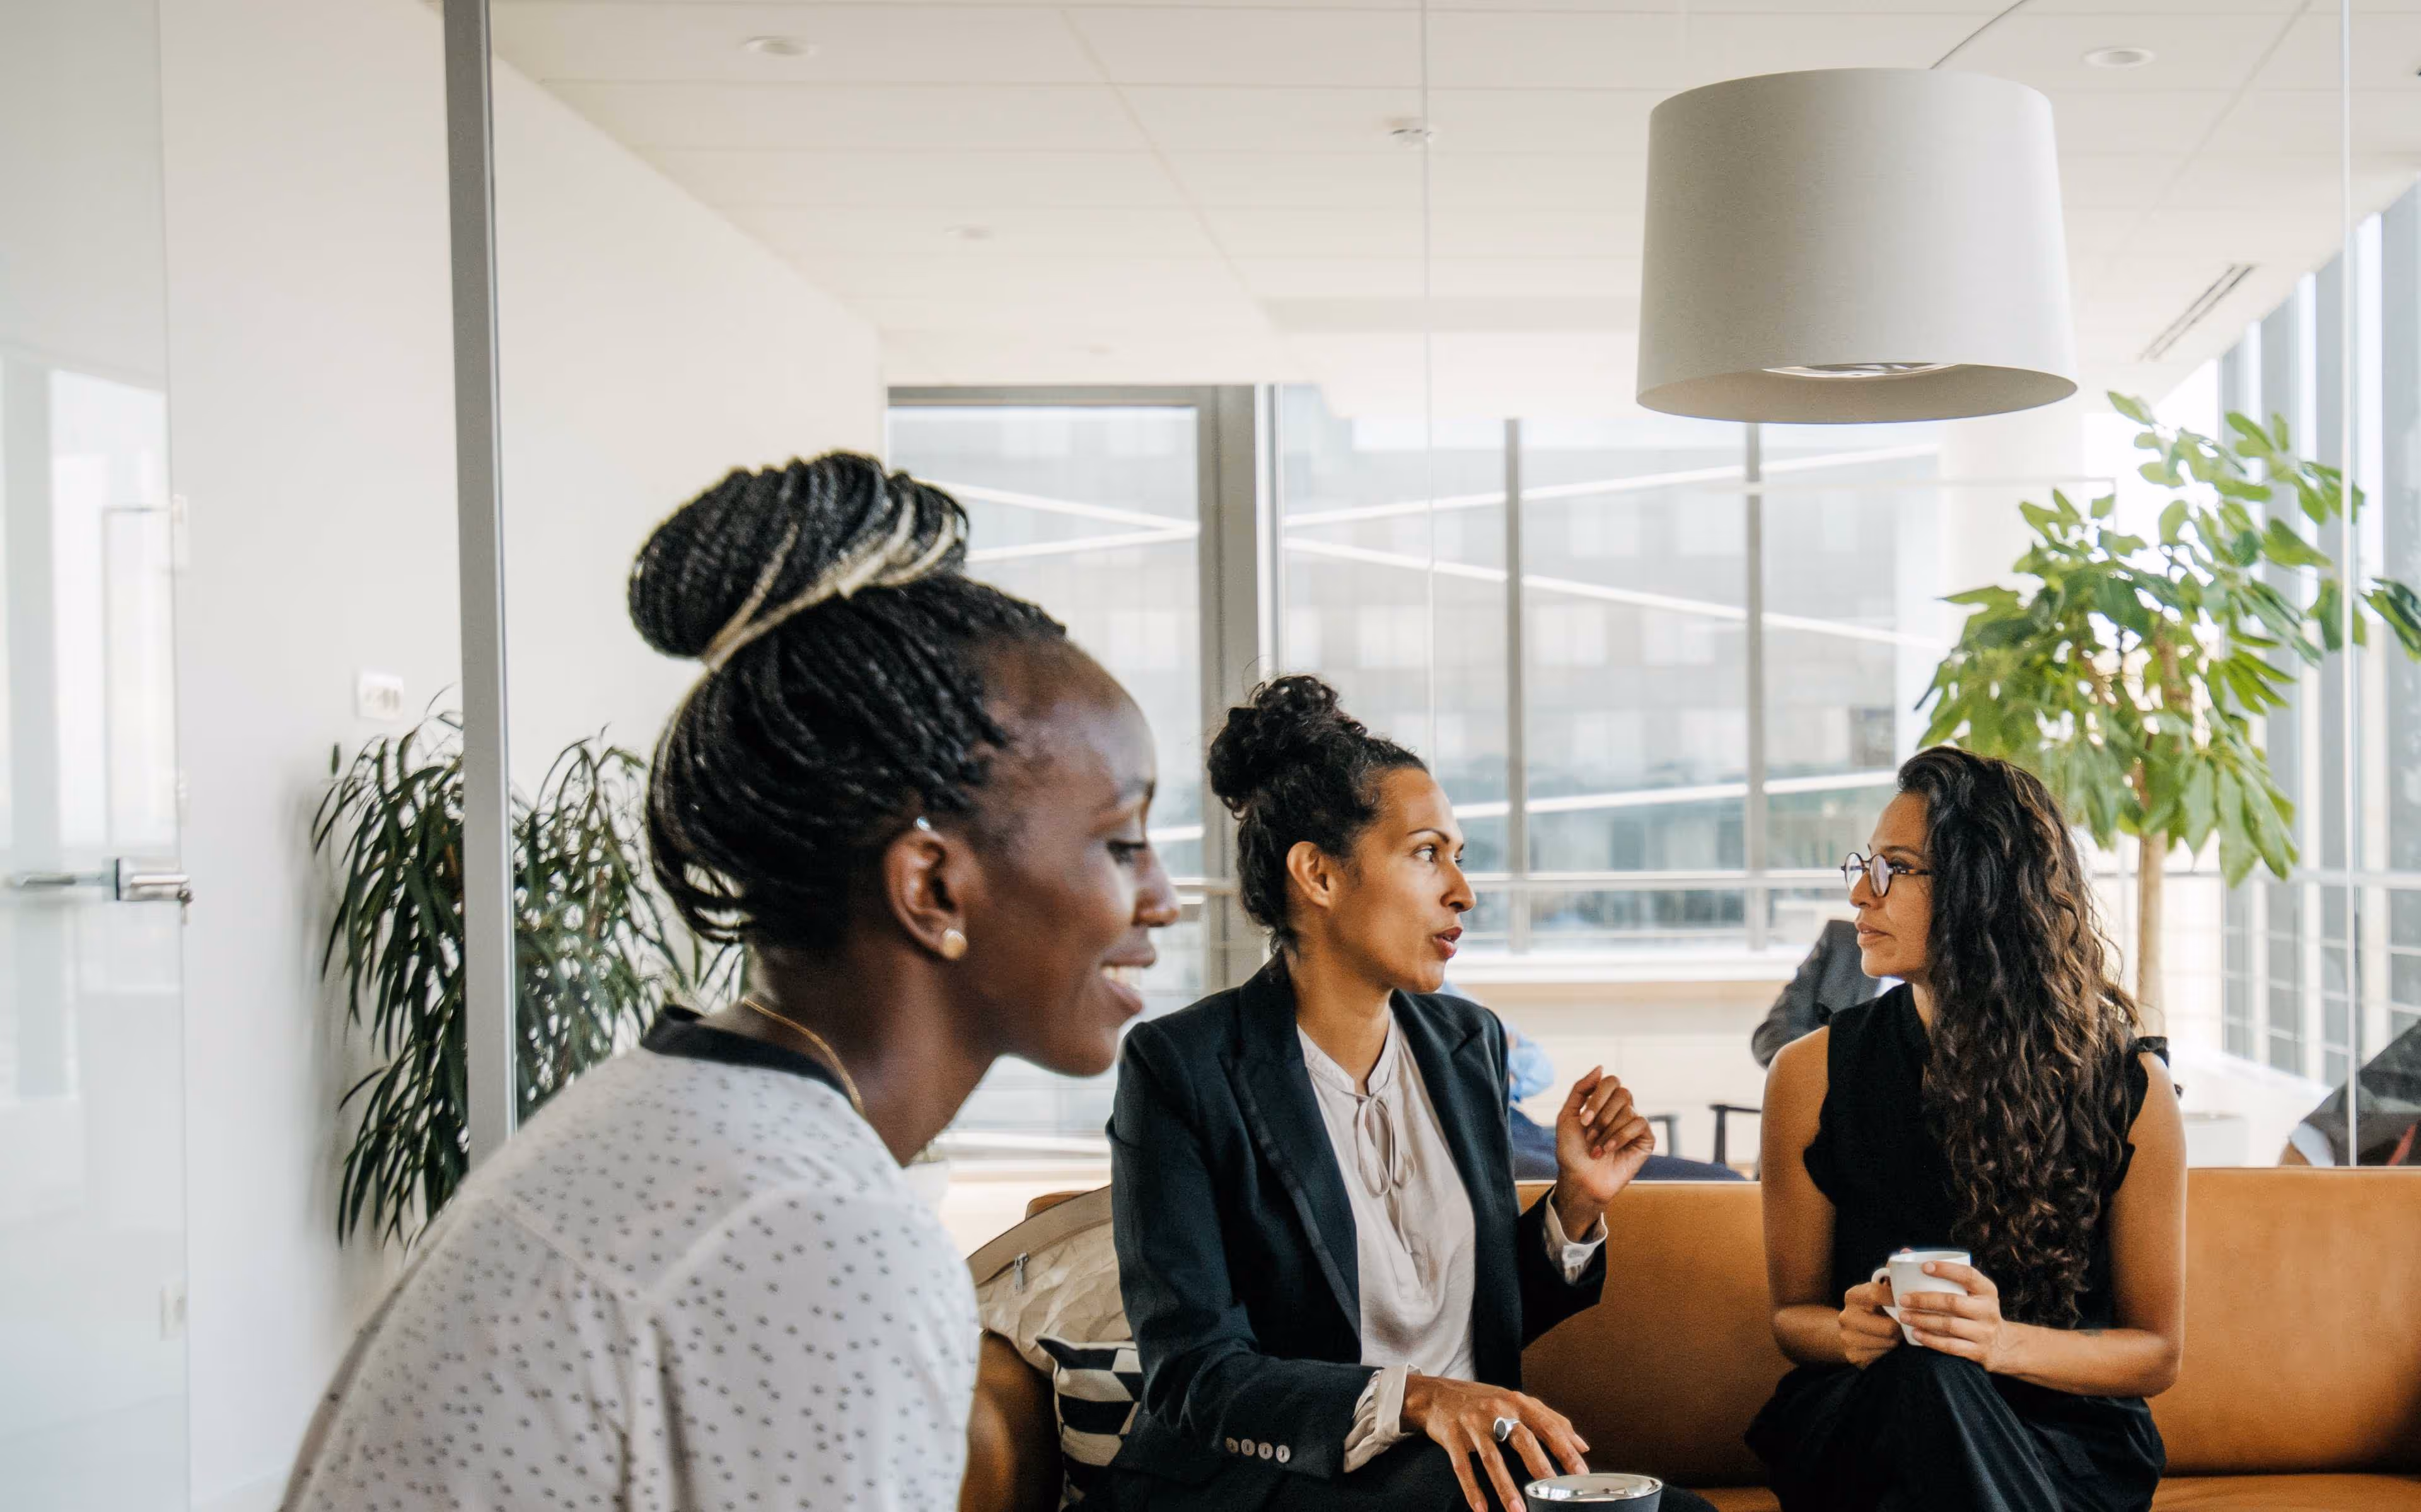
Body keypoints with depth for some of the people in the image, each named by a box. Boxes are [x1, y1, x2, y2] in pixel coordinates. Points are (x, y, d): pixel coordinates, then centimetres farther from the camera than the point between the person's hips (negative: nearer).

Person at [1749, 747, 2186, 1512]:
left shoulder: (2129, 1084, -3)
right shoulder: (1813, 1072, -1)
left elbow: (2157, 1351, 3)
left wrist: (2007, 1342, -18)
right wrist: (1849, 1332, -16)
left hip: (2065, 1435, -1)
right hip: (1859, 1435, 1)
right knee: (1924, 1372, -36)